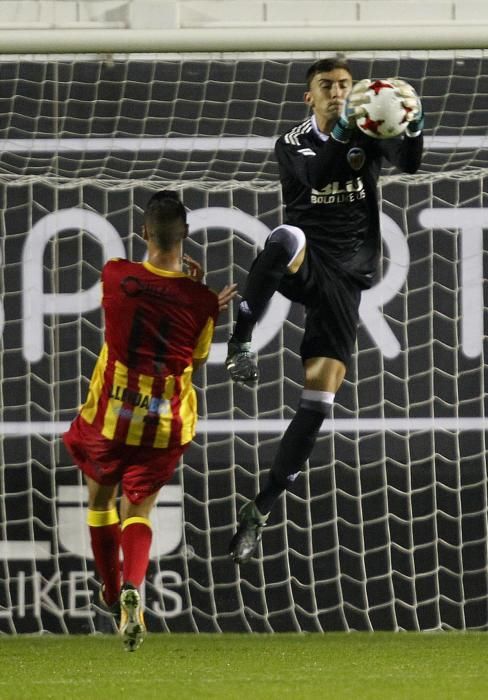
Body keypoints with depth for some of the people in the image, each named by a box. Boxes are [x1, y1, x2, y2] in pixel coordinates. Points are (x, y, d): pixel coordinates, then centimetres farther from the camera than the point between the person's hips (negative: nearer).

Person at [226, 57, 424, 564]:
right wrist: (345, 129, -29)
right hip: (304, 265, -1)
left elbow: (408, 162, -12)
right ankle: (239, 345, -33)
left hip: (345, 276, 1)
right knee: (286, 237, -41)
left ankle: (260, 510, -1)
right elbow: (317, 176, -14)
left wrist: (413, 123, -33)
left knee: (319, 399, -8)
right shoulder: (292, 145, 7)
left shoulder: (370, 135, 8)